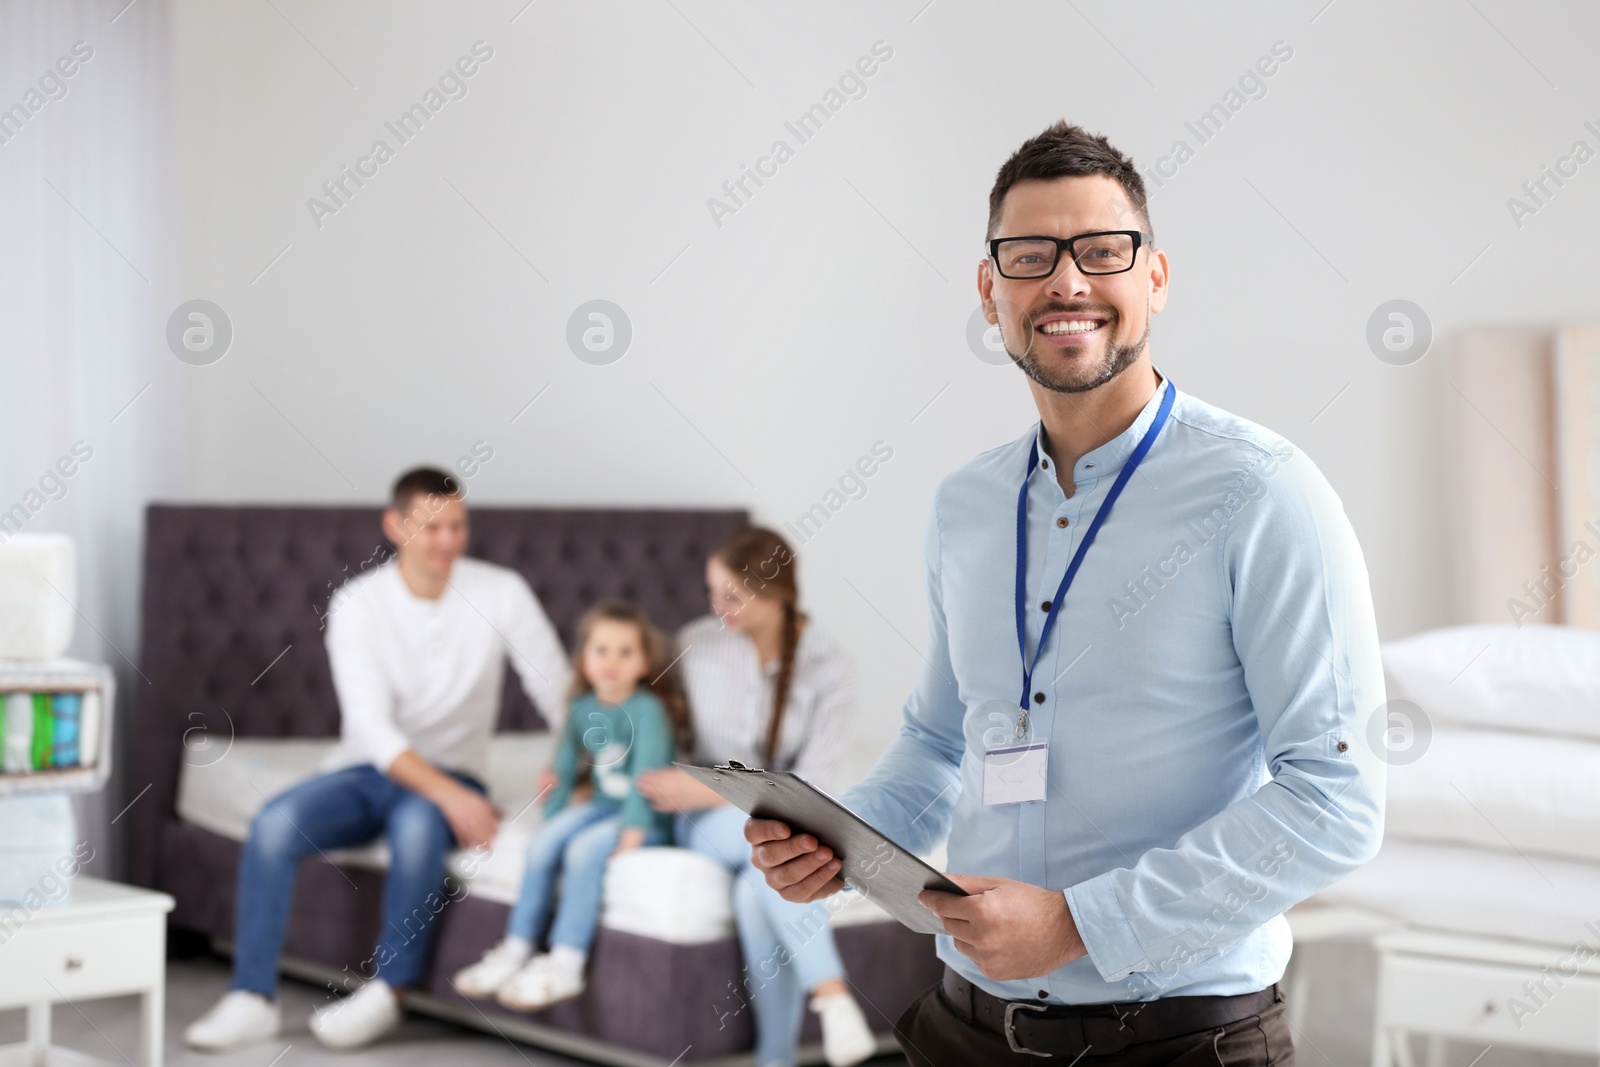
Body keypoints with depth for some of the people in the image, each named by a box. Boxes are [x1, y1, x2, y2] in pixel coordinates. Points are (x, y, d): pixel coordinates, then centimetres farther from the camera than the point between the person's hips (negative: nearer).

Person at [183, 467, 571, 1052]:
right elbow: (372, 725, -18)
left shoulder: (500, 593, -7)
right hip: (366, 769, 1)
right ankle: (253, 998, -18)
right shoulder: (357, 603, -9)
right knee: (274, 823, -26)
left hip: (451, 778, -1)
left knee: (417, 823, -36)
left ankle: (386, 991, -22)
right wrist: (450, 796, -31)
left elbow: (561, 694, -4)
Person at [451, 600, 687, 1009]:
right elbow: (565, 766, 13)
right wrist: (551, 817, 7)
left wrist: (634, 830, -30)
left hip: (648, 817, -7)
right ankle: (517, 949, -8)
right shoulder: (582, 708, 5)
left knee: (584, 849, -28)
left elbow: (648, 773, -25)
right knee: (543, 842, -14)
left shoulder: (648, 709, -17)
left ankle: (565, 965, -26)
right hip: (601, 805, 7)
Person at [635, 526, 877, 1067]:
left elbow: (810, 790, -14)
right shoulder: (697, 643, -5)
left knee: (757, 894, -37)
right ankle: (832, 992, -42)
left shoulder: (830, 667, -11)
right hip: (711, 823, 1)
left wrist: (707, 791, -19)